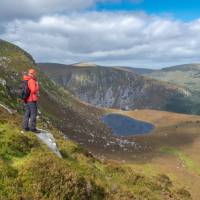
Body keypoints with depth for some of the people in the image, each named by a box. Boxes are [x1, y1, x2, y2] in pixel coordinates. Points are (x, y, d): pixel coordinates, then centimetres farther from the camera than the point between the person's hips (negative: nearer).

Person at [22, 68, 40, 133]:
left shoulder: (26, 80, 12)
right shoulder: (31, 81, -17)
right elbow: (33, 90, -23)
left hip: (27, 99, 9)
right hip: (32, 100, -9)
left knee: (27, 113, 13)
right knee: (33, 114, -4)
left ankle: (25, 127, 16)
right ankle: (32, 128, -2)